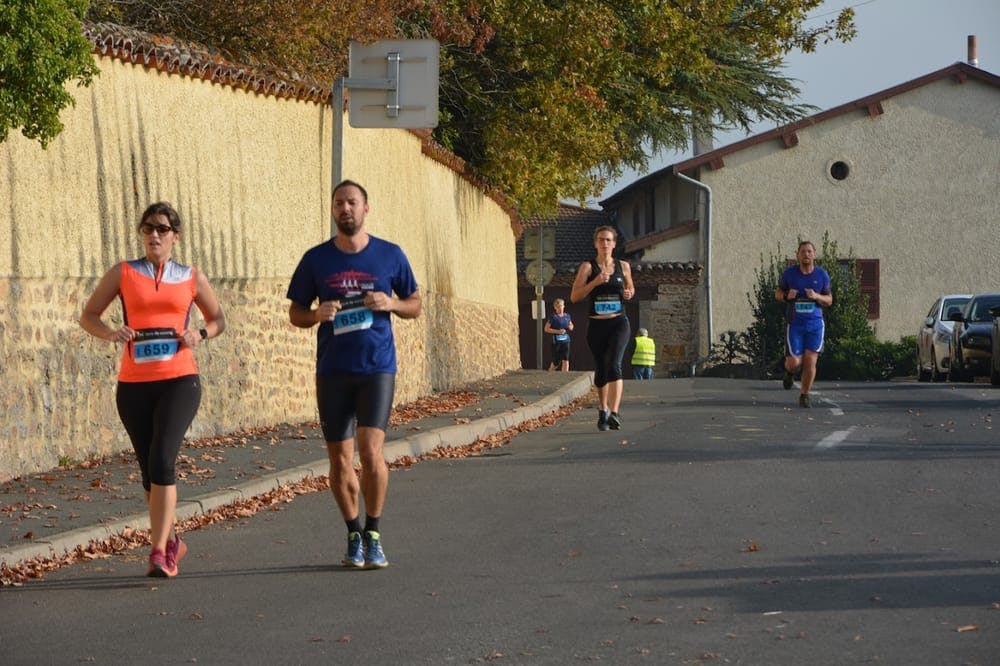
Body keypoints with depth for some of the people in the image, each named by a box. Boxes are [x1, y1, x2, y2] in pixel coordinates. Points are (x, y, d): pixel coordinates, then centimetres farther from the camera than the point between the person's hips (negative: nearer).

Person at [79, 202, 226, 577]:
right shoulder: (123, 274, 8)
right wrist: (110, 333, -13)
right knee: (149, 467, 10)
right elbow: (88, 316, 8)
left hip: (179, 380, -2)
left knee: (162, 460, -18)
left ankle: (159, 552, -20)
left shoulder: (192, 278, 8)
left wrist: (200, 334, -3)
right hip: (134, 383, 2)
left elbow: (218, 320, 19)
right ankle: (171, 540, 30)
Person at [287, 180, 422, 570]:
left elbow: (415, 305, 13)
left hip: (377, 367, -2)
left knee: (371, 452, -15)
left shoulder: (390, 255, 4)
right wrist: (318, 314, -11)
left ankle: (373, 536, 0)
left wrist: (390, 304, -8)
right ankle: (354, 535, 20)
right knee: (340, 460, 4)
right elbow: (295, 313, 11)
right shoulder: (316, 259, 5)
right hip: (332, 371, 2)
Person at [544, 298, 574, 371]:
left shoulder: (567, 316, 7)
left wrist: (571, 327, -2)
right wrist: (558, 331, -17)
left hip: (565, 340, 3)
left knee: (565, 361, -8)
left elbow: (571, 325, 23)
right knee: (556, 362, 7)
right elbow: (546, 329, -9)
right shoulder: (553, 317, -8)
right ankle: (550, 372, 35)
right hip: (556, 341, -3)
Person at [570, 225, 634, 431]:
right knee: (600, 370, 10)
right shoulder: (588, 267, 1)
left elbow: (630, 288, 26)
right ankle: (603, 409, 33)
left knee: (614, 365, -20)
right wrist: (595, 282, -18)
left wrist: (629, 294, 2)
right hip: (596, 324, 0)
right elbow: (574, 296, -6)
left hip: (619, 323, 0)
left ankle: (614, 413, -29)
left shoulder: (623, 266, 8)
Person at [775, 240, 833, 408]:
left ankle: (804, 396, 8)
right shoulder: (789, 273, -1)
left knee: (810, 361, -8)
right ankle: (789, 372, 31)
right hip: (795, 324, -1)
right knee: (794, 362, -7)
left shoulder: (822, 275, 1)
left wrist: (816, 296, -12)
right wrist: (786, 296, -12)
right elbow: (777, 293, 11)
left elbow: (829, 300, 9)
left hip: (815, 324, 1)